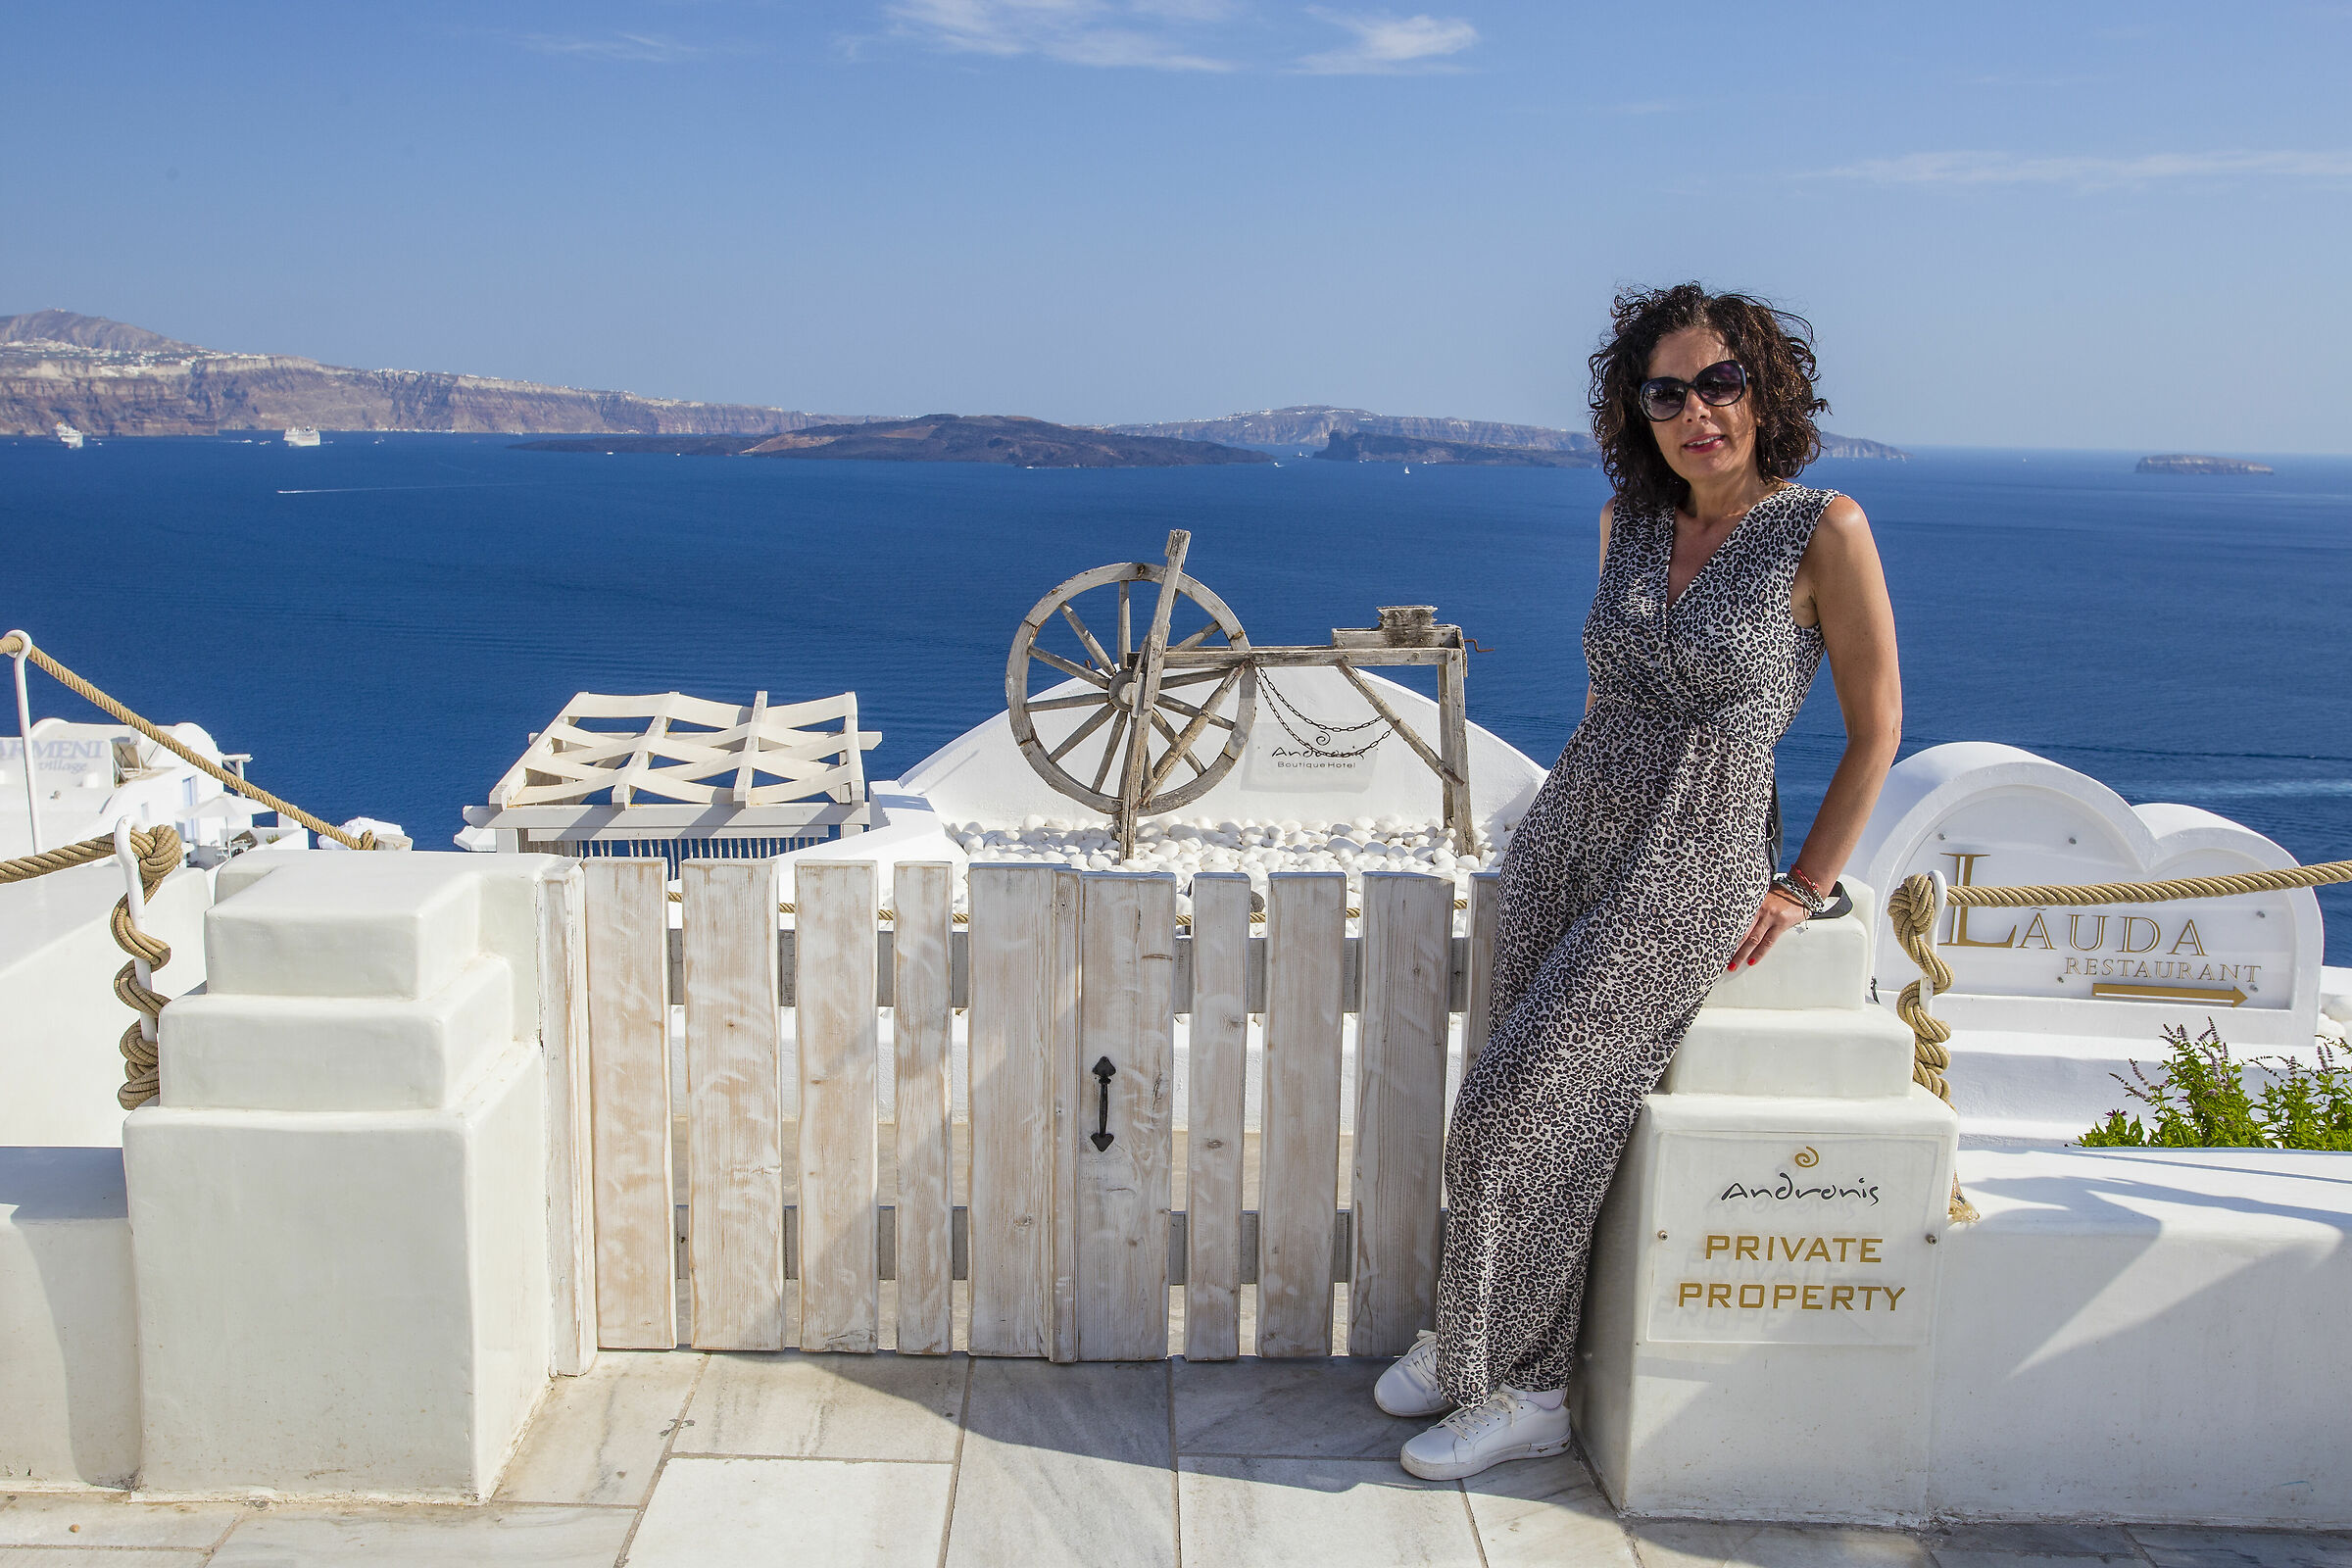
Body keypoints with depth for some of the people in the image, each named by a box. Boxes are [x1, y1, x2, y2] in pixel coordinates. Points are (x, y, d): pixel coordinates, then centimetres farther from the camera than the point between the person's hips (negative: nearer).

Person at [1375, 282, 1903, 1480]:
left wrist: (1801, 892, -4)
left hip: (1691, 871, -5)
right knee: (1527, 1102, 6)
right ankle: (1475, 1328, 24)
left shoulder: (1823, 530, -10)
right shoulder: (1628, 520, 7)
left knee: (1522, 1109, -8)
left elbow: (1876, 728, -4)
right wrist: (1579, 803, 14)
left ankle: (1524, 1390, 9)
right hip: (1563, 838, 6)